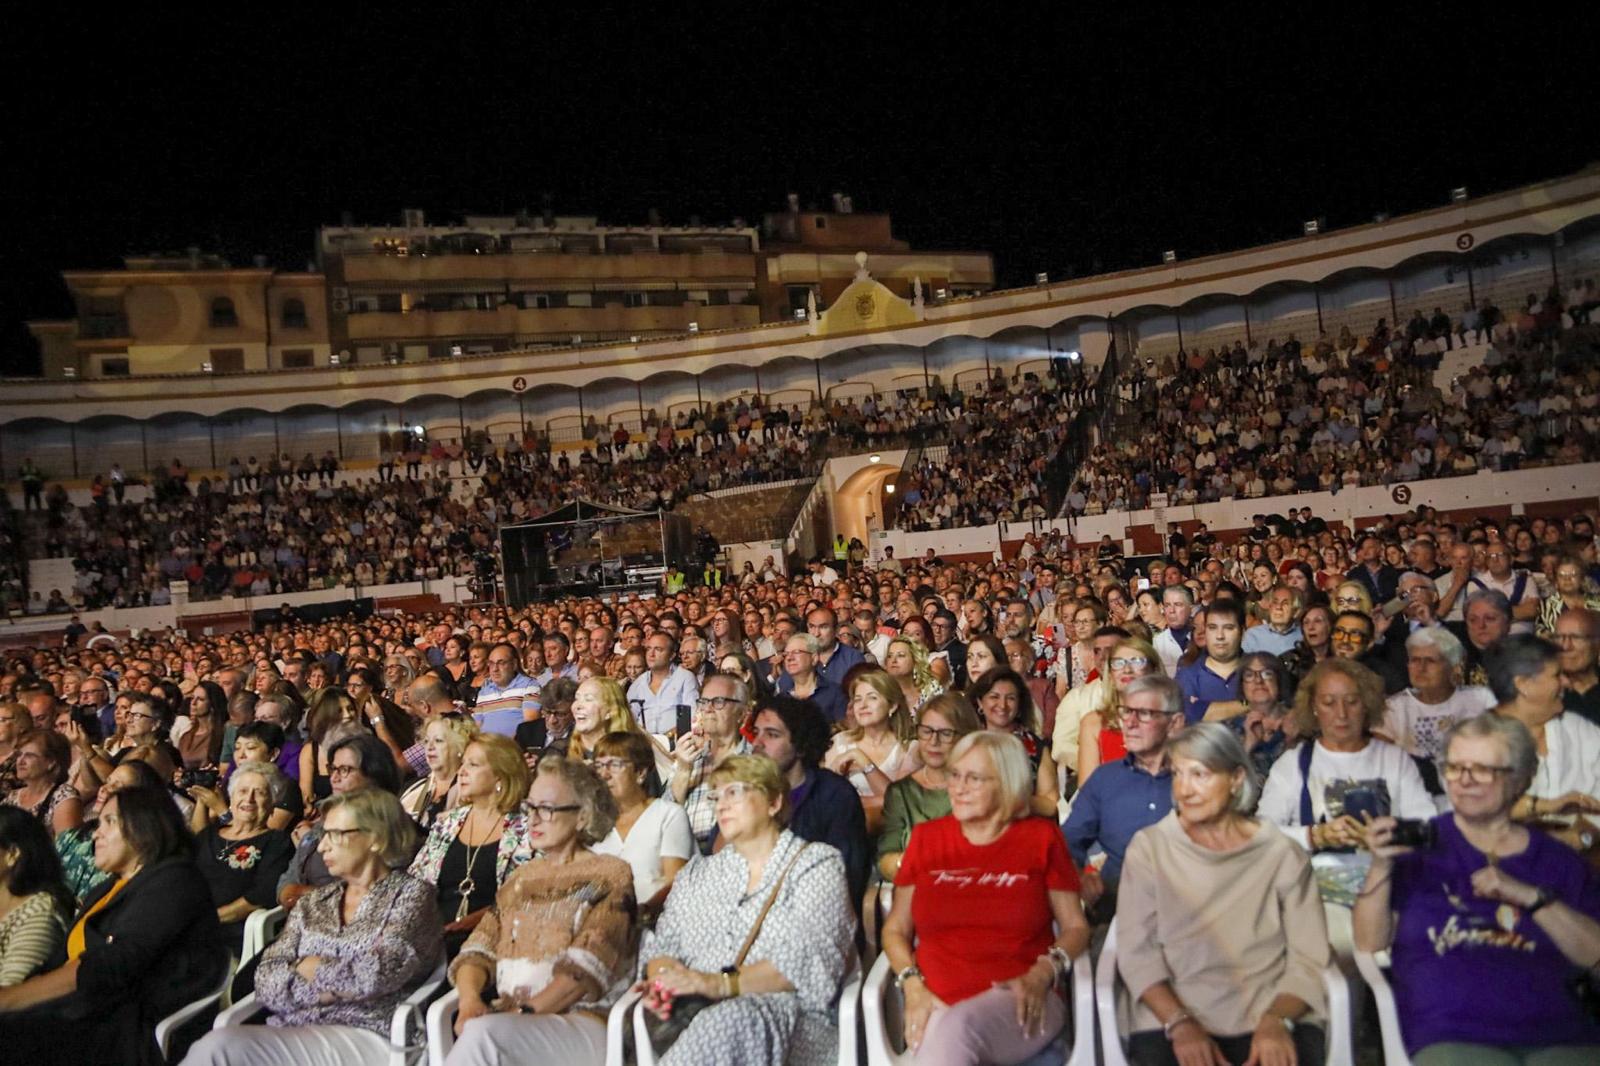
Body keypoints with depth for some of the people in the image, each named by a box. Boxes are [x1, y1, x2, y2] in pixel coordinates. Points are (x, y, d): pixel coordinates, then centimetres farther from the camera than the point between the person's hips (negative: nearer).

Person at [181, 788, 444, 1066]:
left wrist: (308, 968, 2)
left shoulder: (411, 894, 2)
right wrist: (331, 987, -9)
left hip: (363, 1038, -5)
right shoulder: (314, 902, 18)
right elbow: (266, 982, 7)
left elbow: (376, 976, -13)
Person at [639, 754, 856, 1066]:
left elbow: (809, 960, -8)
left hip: (790, 1018, -2)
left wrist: (722, 984, -19)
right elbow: (663, 945, 16)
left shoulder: (817, 864, 7)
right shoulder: (696, 874, 25)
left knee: (731, 1021, -37)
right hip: (699, 1017, 3)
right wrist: (661, 984, -8)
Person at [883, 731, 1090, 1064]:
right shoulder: (926, 837, 13)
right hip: (937, 1007, 1)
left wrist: (1041, 975, -10)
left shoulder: (1041, 838, 8)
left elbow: (1075, 928, 9)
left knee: (955, 1028, -36)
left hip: (1021, 1007, -1)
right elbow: (895, 930, 15)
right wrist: (913, 985, -4)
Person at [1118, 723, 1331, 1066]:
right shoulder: (1148, 847, 5)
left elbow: (1307, 957, 1)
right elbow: (1136, 951, -1)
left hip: (1273, 1016, 0)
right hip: (1170, 1018, 0)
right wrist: (1180, 1023, -14)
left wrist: (1276, 1020, -16)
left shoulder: (1283, 855, 6)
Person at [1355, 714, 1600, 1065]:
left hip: (1560, 1036, 2)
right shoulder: (1419, 843, 10)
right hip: (1451, 1036, -2)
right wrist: (1381, 867, -11)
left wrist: (1532, 897, -6)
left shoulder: (1558, 860, 16)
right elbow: (1371, 942, 3)